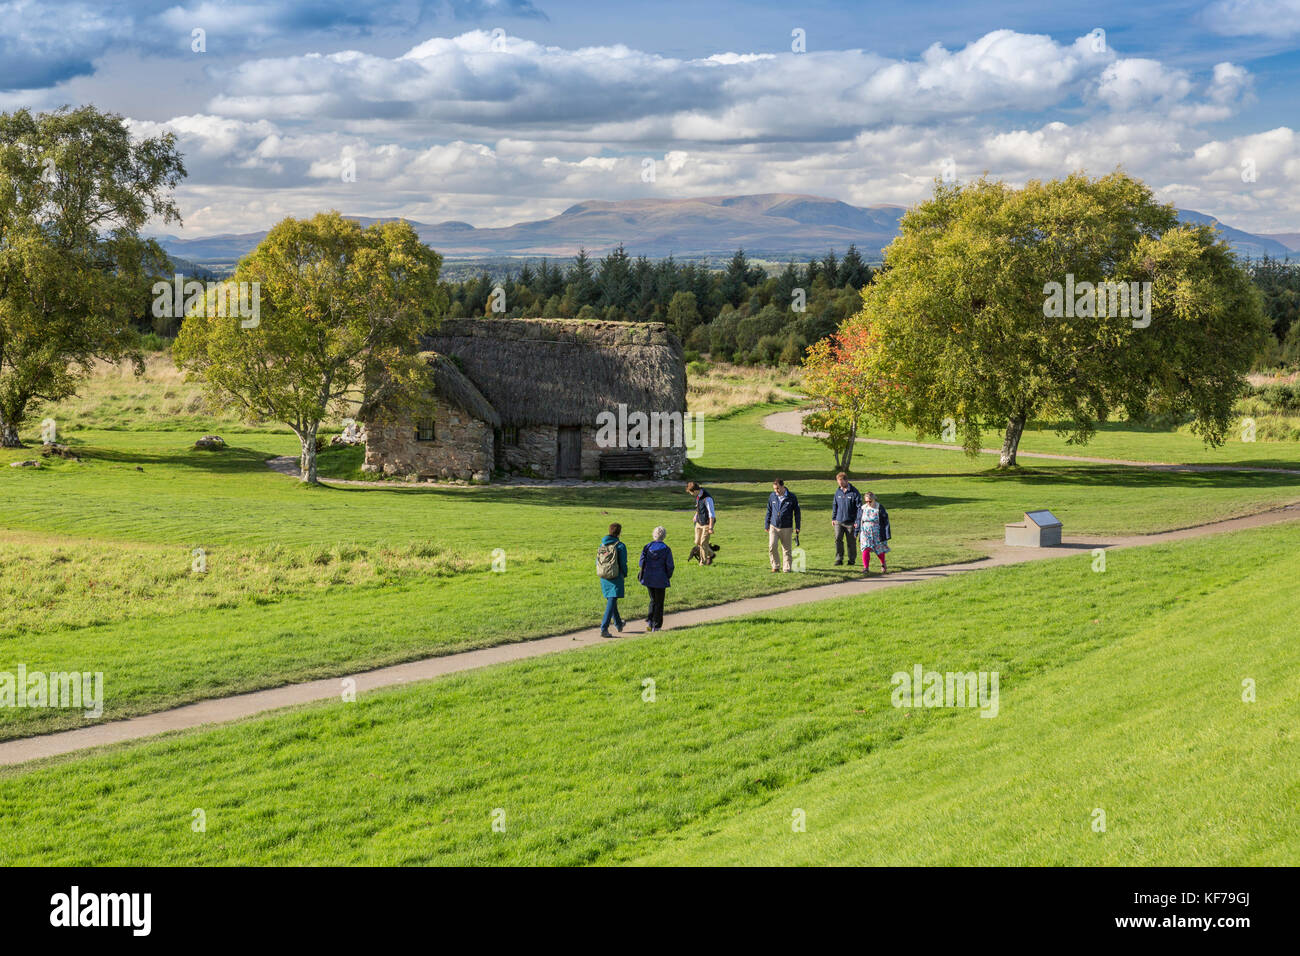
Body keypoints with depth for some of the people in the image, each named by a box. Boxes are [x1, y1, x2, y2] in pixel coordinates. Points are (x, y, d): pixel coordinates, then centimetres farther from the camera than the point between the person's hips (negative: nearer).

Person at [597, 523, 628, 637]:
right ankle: (604, 629, -14)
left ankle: (618, 624, 39)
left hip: (604, 578, 6)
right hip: (616, 578, -6)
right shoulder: (620, 546, -13)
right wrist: (625, 574, 9)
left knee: (611, 600, 21)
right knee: (611, 603, -5)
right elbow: (623, 563, -11)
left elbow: (597, 562, 7)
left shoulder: (602, 545, 3)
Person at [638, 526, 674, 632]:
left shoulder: (647, 547, -2)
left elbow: (641, 563, -2)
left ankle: (649, 620, 2)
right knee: (659, 602, 7)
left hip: (648, 578, 3)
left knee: (653, 600, 19)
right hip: (661, 579, -3)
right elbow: (670, 566, -8)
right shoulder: (666, 549, -10)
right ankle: (656, 626, 7)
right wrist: (669, 577, 10)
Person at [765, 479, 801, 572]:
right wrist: (766, 525, 11)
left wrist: (797, 527, 0)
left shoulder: (791, 497, -4)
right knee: (772, 546, -12)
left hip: (786, 528, -1)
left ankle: (786, 568, 14)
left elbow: (797, 512, 2)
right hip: (773, 527, 1)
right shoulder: (772, 496, 3)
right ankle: (775, 566, 1)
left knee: (786, 549, 3)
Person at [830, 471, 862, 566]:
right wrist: (833, 518, 12)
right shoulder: (838, 491, 6)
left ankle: (851, 560, 18)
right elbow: (834, 505, 16)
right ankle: (839, 559, -5)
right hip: (838, 522, 3)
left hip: (850, 522, -3)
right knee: (838, 540, -9)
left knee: (850, 542, 6)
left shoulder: (854, 492, -8)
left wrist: (857, 521, -12)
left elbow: (859, 507, -8)